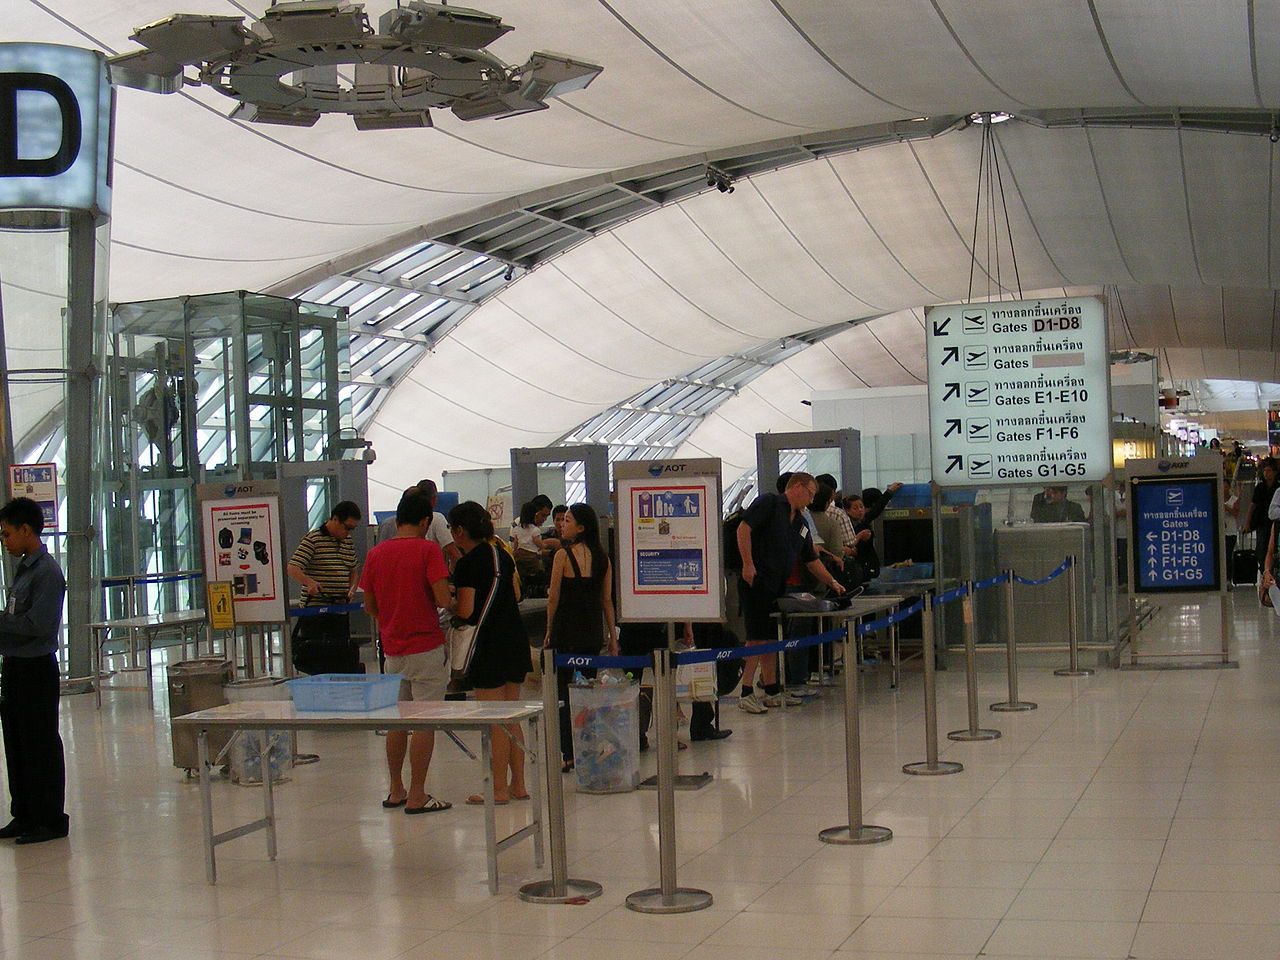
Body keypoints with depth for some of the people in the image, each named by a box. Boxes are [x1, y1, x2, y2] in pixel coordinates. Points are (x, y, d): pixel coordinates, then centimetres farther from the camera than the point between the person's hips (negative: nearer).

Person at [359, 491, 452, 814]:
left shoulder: (376, 554, 5)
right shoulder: (428, 549, -10)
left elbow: (369, 605, 11)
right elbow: (443, 600, -18)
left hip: (392, 648, 6)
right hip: (426, 647, -6)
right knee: (425, 721, -1)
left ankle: (395, 791, 22)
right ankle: (417, 796, 0)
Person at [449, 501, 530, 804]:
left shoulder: (467, 564, -12)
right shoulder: (502, 556, 10)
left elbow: (465, 611, -18)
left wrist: (448, 603, 3)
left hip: (489, 645, -8)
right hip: (517, 640, 8)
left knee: (494, 720, -2)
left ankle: (499, 789, 2)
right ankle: (518, 785, 17)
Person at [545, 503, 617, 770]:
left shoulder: (563, 555, -10)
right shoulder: (602, 557, 5)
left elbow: (553, 598, -8)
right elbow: (607, 600, 7)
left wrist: (549, 631, 2)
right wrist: (612, 636, 12)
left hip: (567, 630, -5)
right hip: (594, 632, 5)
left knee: (565, 693, 0)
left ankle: (570, 755, -2)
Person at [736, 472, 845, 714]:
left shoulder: (801, 523, 20)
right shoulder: (769, 503, -4)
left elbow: (812, 559, 26)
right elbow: (744, 529, -14)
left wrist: (832, 582, 20)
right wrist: (748, 564, -19)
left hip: (778, 586, 9)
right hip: (756, 582, -9)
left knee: (771, 638, 13)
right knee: (757, 638, -11)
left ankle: (772, 690, 20)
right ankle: (746, 694, -9)